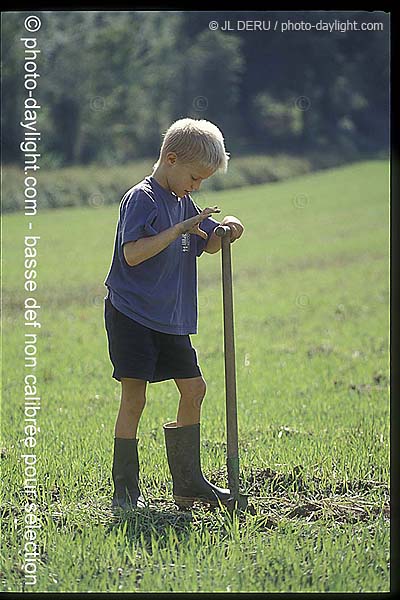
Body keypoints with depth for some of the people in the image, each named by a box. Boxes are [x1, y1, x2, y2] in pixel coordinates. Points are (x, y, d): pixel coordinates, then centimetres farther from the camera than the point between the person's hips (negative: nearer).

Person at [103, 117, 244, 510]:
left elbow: (207, 245, 24)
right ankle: (125, 490, -2)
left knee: (193, 389, 9)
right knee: (133, 397, -8)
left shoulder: (182, 202, 13)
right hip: (131, 314, -9)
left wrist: (225, 231, 2)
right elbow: (133, 253, -26)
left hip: (170, 319, 9)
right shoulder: (141, 199, -14)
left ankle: (188, 482, 18)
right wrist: (180, 229, -27)